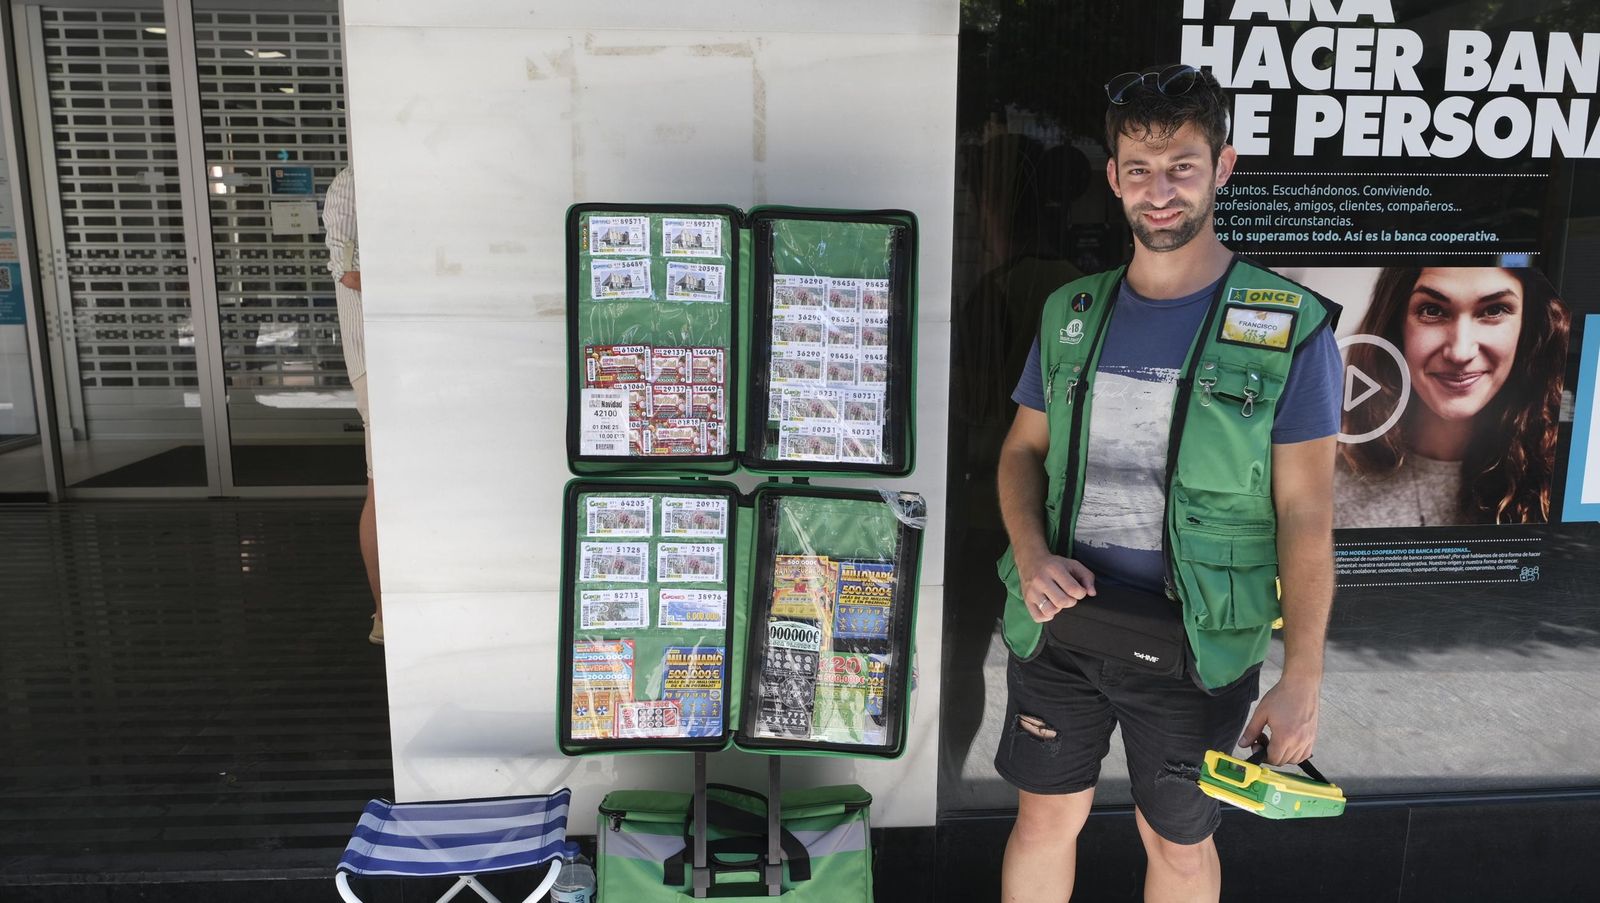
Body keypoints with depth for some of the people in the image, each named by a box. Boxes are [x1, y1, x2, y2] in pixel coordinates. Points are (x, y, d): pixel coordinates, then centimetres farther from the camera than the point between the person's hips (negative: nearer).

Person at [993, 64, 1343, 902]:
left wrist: (1302, 680, -11)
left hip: (1195, 645, -3)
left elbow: (1305, 512, -9)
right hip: (1058, 621, 3)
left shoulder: (1291, 327, -9)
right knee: (1045, 818, 18)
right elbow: (1023, 450, 9)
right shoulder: (1072, 313, 2)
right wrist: (1031, 555, -10)